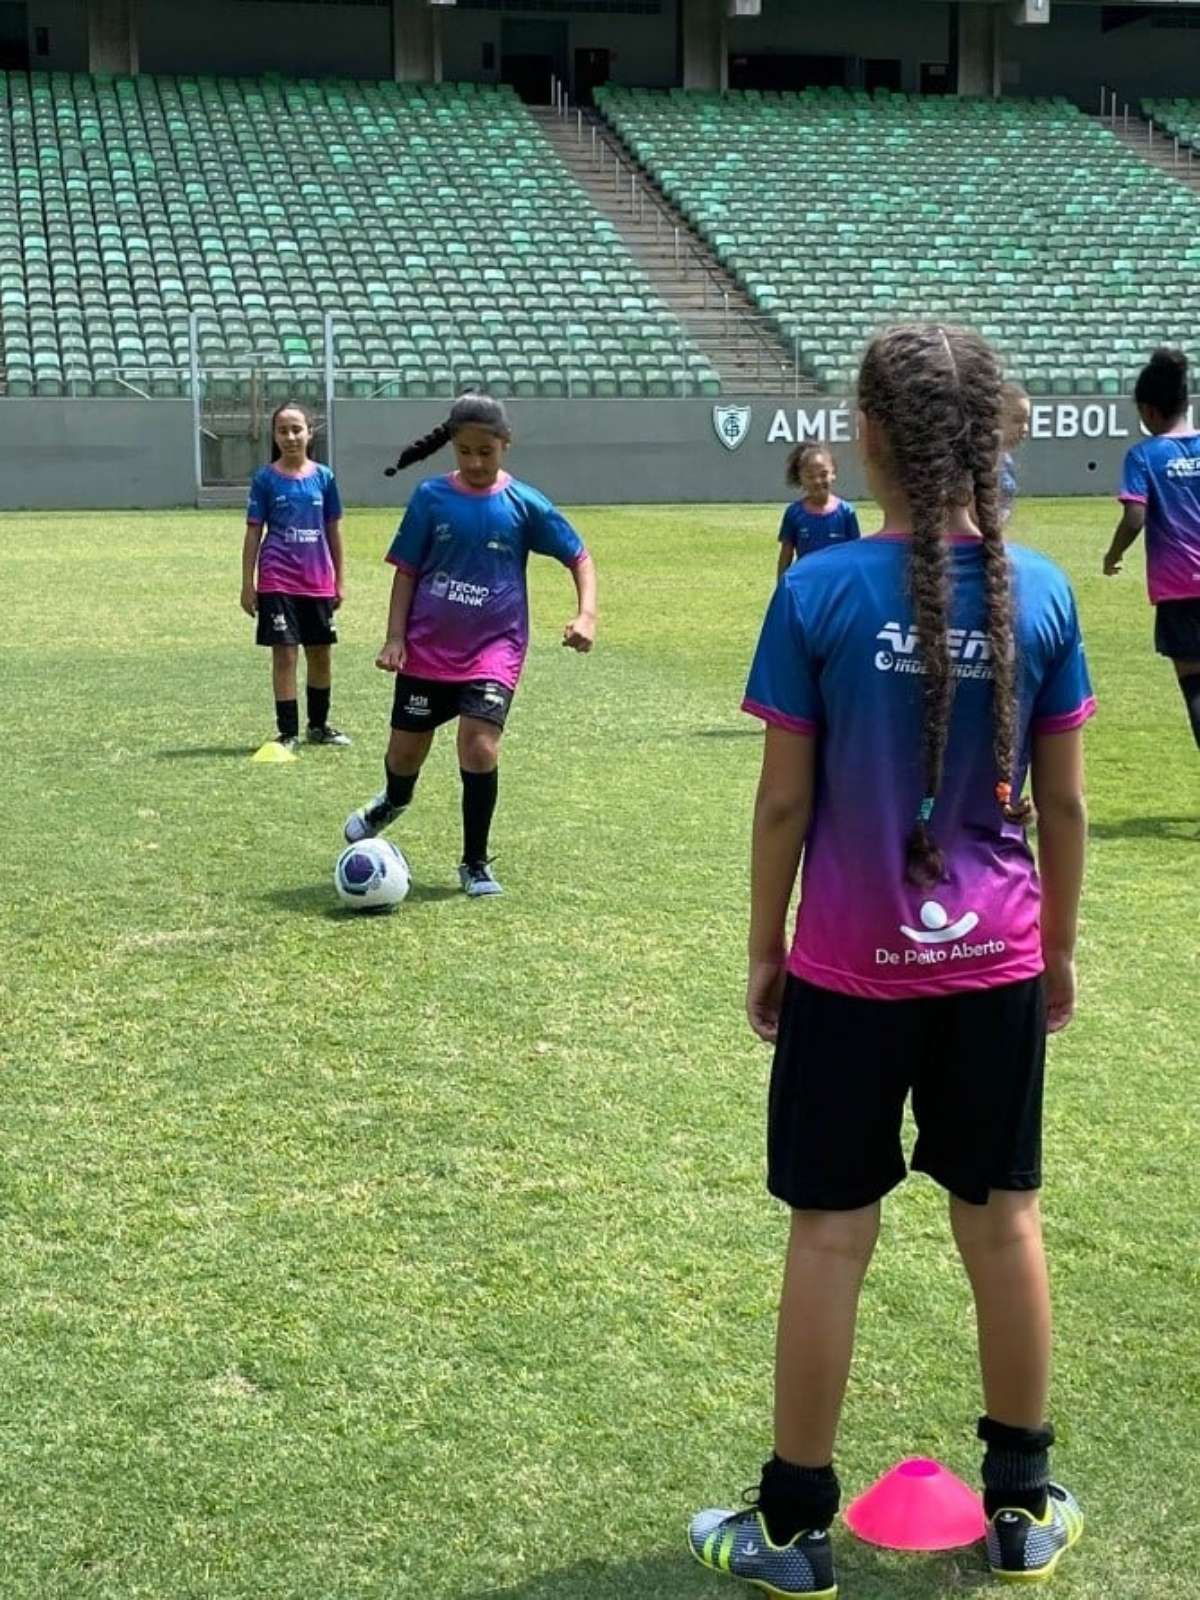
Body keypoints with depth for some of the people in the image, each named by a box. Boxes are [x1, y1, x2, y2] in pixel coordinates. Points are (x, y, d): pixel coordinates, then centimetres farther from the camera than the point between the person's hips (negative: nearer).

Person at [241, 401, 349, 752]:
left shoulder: (324, 477, 4)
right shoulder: (265, 479, -2)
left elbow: (333, 531, 9)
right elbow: (253, 532, -1)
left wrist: (339, 580, 9)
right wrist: (247, 584, -4)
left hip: (318, 581, 3)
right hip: (278, 582, -3)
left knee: (321, 654, 12)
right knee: (284, 655, -2)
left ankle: (319, 725, 29)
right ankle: (288, 733, 6)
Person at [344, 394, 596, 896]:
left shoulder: (524, 504, -4)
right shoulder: (431, 496, -3)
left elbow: (578, 556, 3)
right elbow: (406, 571, 3)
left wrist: (586, 613, -11)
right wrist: (395, 638, -3)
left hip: (493, 647, -1)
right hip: (427, 648, 2)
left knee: (480, 748, -17)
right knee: (404, 752, 10)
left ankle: (475, 863, 3)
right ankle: (393, 801, 49)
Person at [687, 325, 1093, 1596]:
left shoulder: (821, 591, -12)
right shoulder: (1041, 593, -4)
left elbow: (783, 800, -9)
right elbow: (1063, 800, 1)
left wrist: (763, 950, 4)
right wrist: (1059, 947, 14)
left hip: (851, 967, -2)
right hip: (996, 964, 3)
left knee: (831, 1232, 7)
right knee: (1001, 1219, 14)